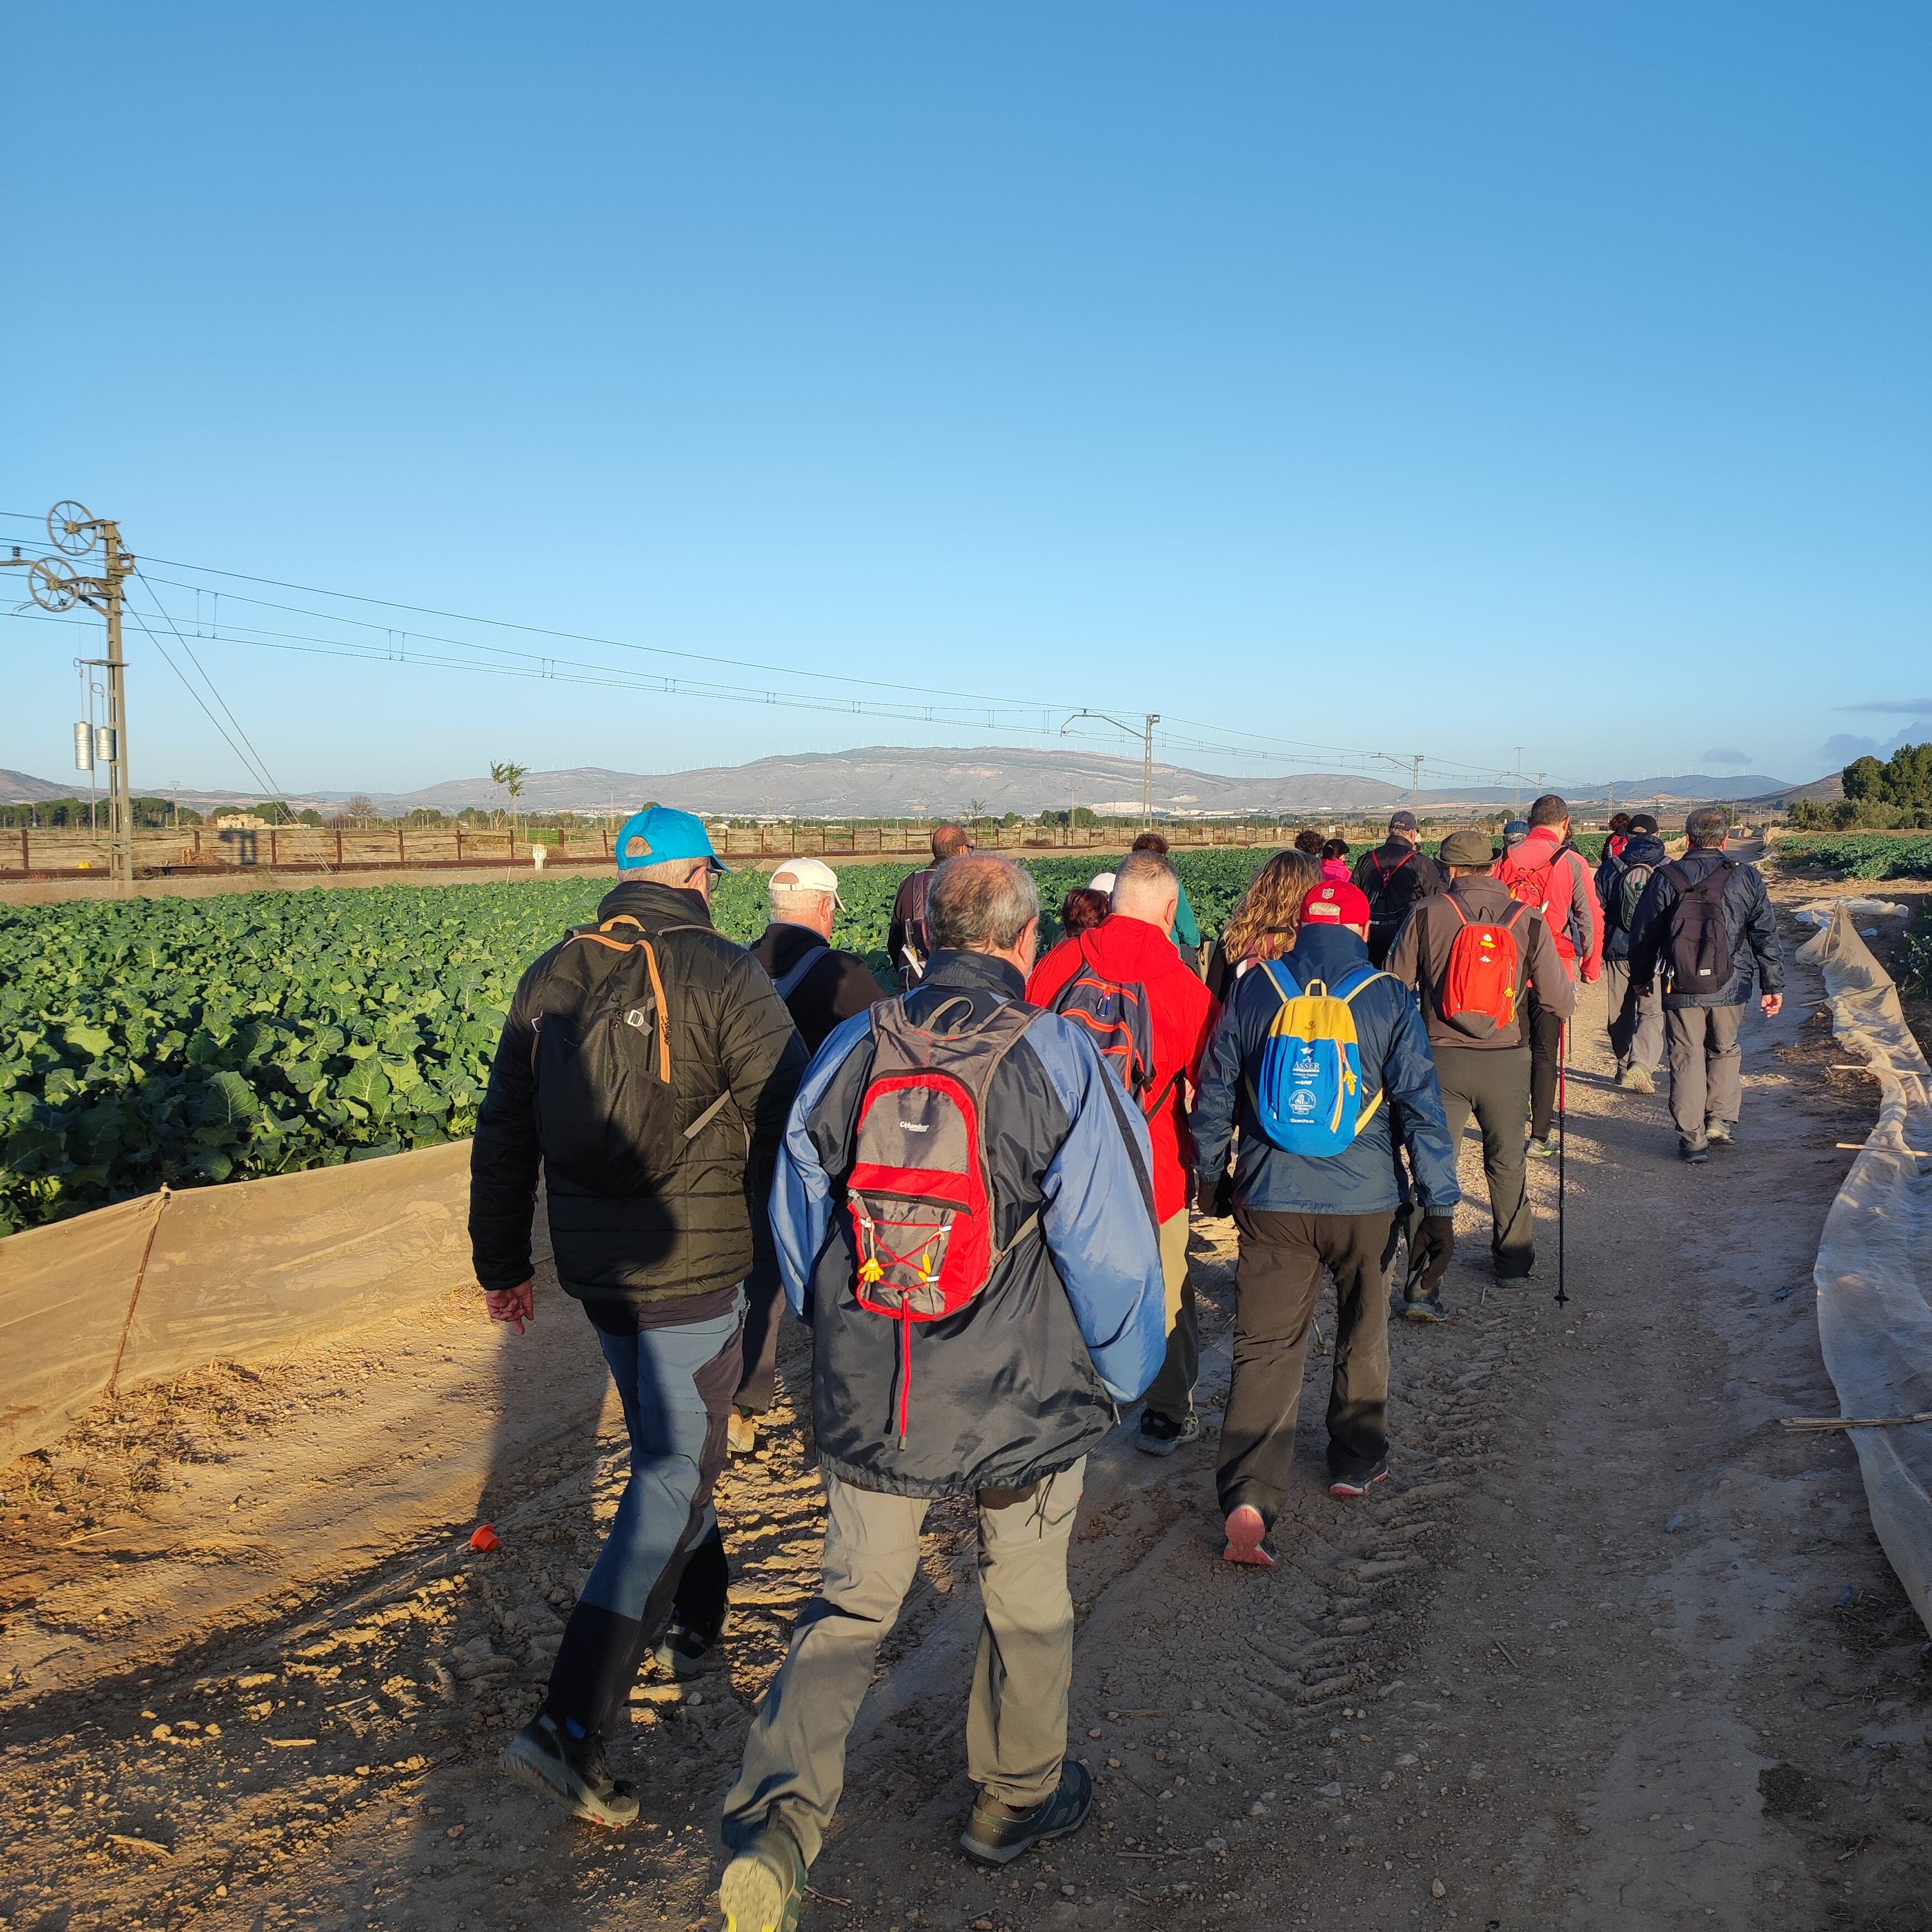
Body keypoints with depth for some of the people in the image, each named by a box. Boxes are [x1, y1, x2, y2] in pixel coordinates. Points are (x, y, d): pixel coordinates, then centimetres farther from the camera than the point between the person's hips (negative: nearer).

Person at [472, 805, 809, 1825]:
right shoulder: (723, 975, -14)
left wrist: (501, 1264, 20)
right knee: (672, 1479, 1)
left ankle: (702, 1611, 46)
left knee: (667, 1443, 26)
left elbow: (503, 1134, 10)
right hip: (694, 1268, -7)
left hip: (593, 1266, 7)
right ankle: (570, 1725, -3)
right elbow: (790, 1122, -16)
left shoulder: (550, 977, 5)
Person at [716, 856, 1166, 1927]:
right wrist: (1124, 1374, 4)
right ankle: (1017, 1795, 40)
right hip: (1025, 1402, -2)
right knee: (1027, 1604, 21)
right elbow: (1113, 1243, -14)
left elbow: (795, 1218, 5)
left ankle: (775, 1821, 6)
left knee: (850, 1606, 18)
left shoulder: (847, 1053, -5)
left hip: (868, 1399, 2)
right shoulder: (1059, 1059, -16)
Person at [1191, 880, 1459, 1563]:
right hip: (1362, 1200, 0)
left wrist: (1212, 1176, 19)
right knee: (1363, 1333, 21)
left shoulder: (1253, 988, 0)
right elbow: (1422, 1108, -5)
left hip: (1269, 1200, 1)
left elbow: (1214, 1092, 6)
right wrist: (1439, 1209, 0)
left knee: (1265, 1347, 3)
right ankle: (1357, 1463, 35)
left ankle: (1248, 1498, -8)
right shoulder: (1388, 998, -4)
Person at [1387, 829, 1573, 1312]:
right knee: (1507, 1162, 22)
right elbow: (1560, 1000, -4)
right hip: (1506, 1063, 1)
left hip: (1441, 1059, -1)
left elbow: (1395, 986, -3)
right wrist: (1570, 991, 20)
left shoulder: (1428, 912, -5)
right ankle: (1514, 1263, 36)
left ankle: (1420, 1286, -4)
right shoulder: (1528, 919, -3)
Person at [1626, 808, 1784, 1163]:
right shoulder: (1747, 878, 0)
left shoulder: (1665, 878, -1)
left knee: (1687, 1058, 6)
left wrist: (1641, 978, 18)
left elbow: (1643, 935, 4)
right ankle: (1722, 1120, 15)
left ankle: (1693, 1138, 7)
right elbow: (1766, 937, 2)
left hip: (1681, 988, -1)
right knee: (1726, 1051, 21)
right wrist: (1774, 986, 9)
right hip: (1731, 987, 1)